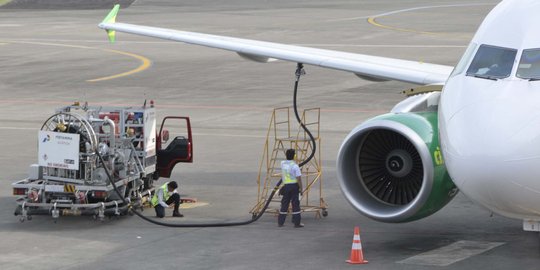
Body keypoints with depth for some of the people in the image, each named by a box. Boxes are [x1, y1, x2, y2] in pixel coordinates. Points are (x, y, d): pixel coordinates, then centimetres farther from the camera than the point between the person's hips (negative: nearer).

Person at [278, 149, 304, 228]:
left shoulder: (283, 164, 3)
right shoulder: (295, 166, -13)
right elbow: (299, 178, -15)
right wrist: (300, 188, -6)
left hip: (286, 186, 5)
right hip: (294, 186, -5)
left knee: (284, 204, 12)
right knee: (295, 204, -1)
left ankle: (280, 222, 15)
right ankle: (297, 223, 0)